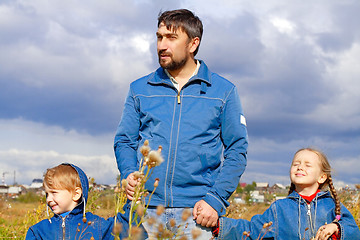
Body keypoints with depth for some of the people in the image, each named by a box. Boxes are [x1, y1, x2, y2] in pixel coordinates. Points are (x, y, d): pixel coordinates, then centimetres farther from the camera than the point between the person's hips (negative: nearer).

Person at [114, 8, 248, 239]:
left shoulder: (224, 91, 6)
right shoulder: (140, 89, 11)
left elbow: (237, 150, 3)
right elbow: (124, 141, 13)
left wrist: (216, 199, -8)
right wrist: (129, 174, -8)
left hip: (196, 211, -2)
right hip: (145, 208, 2)